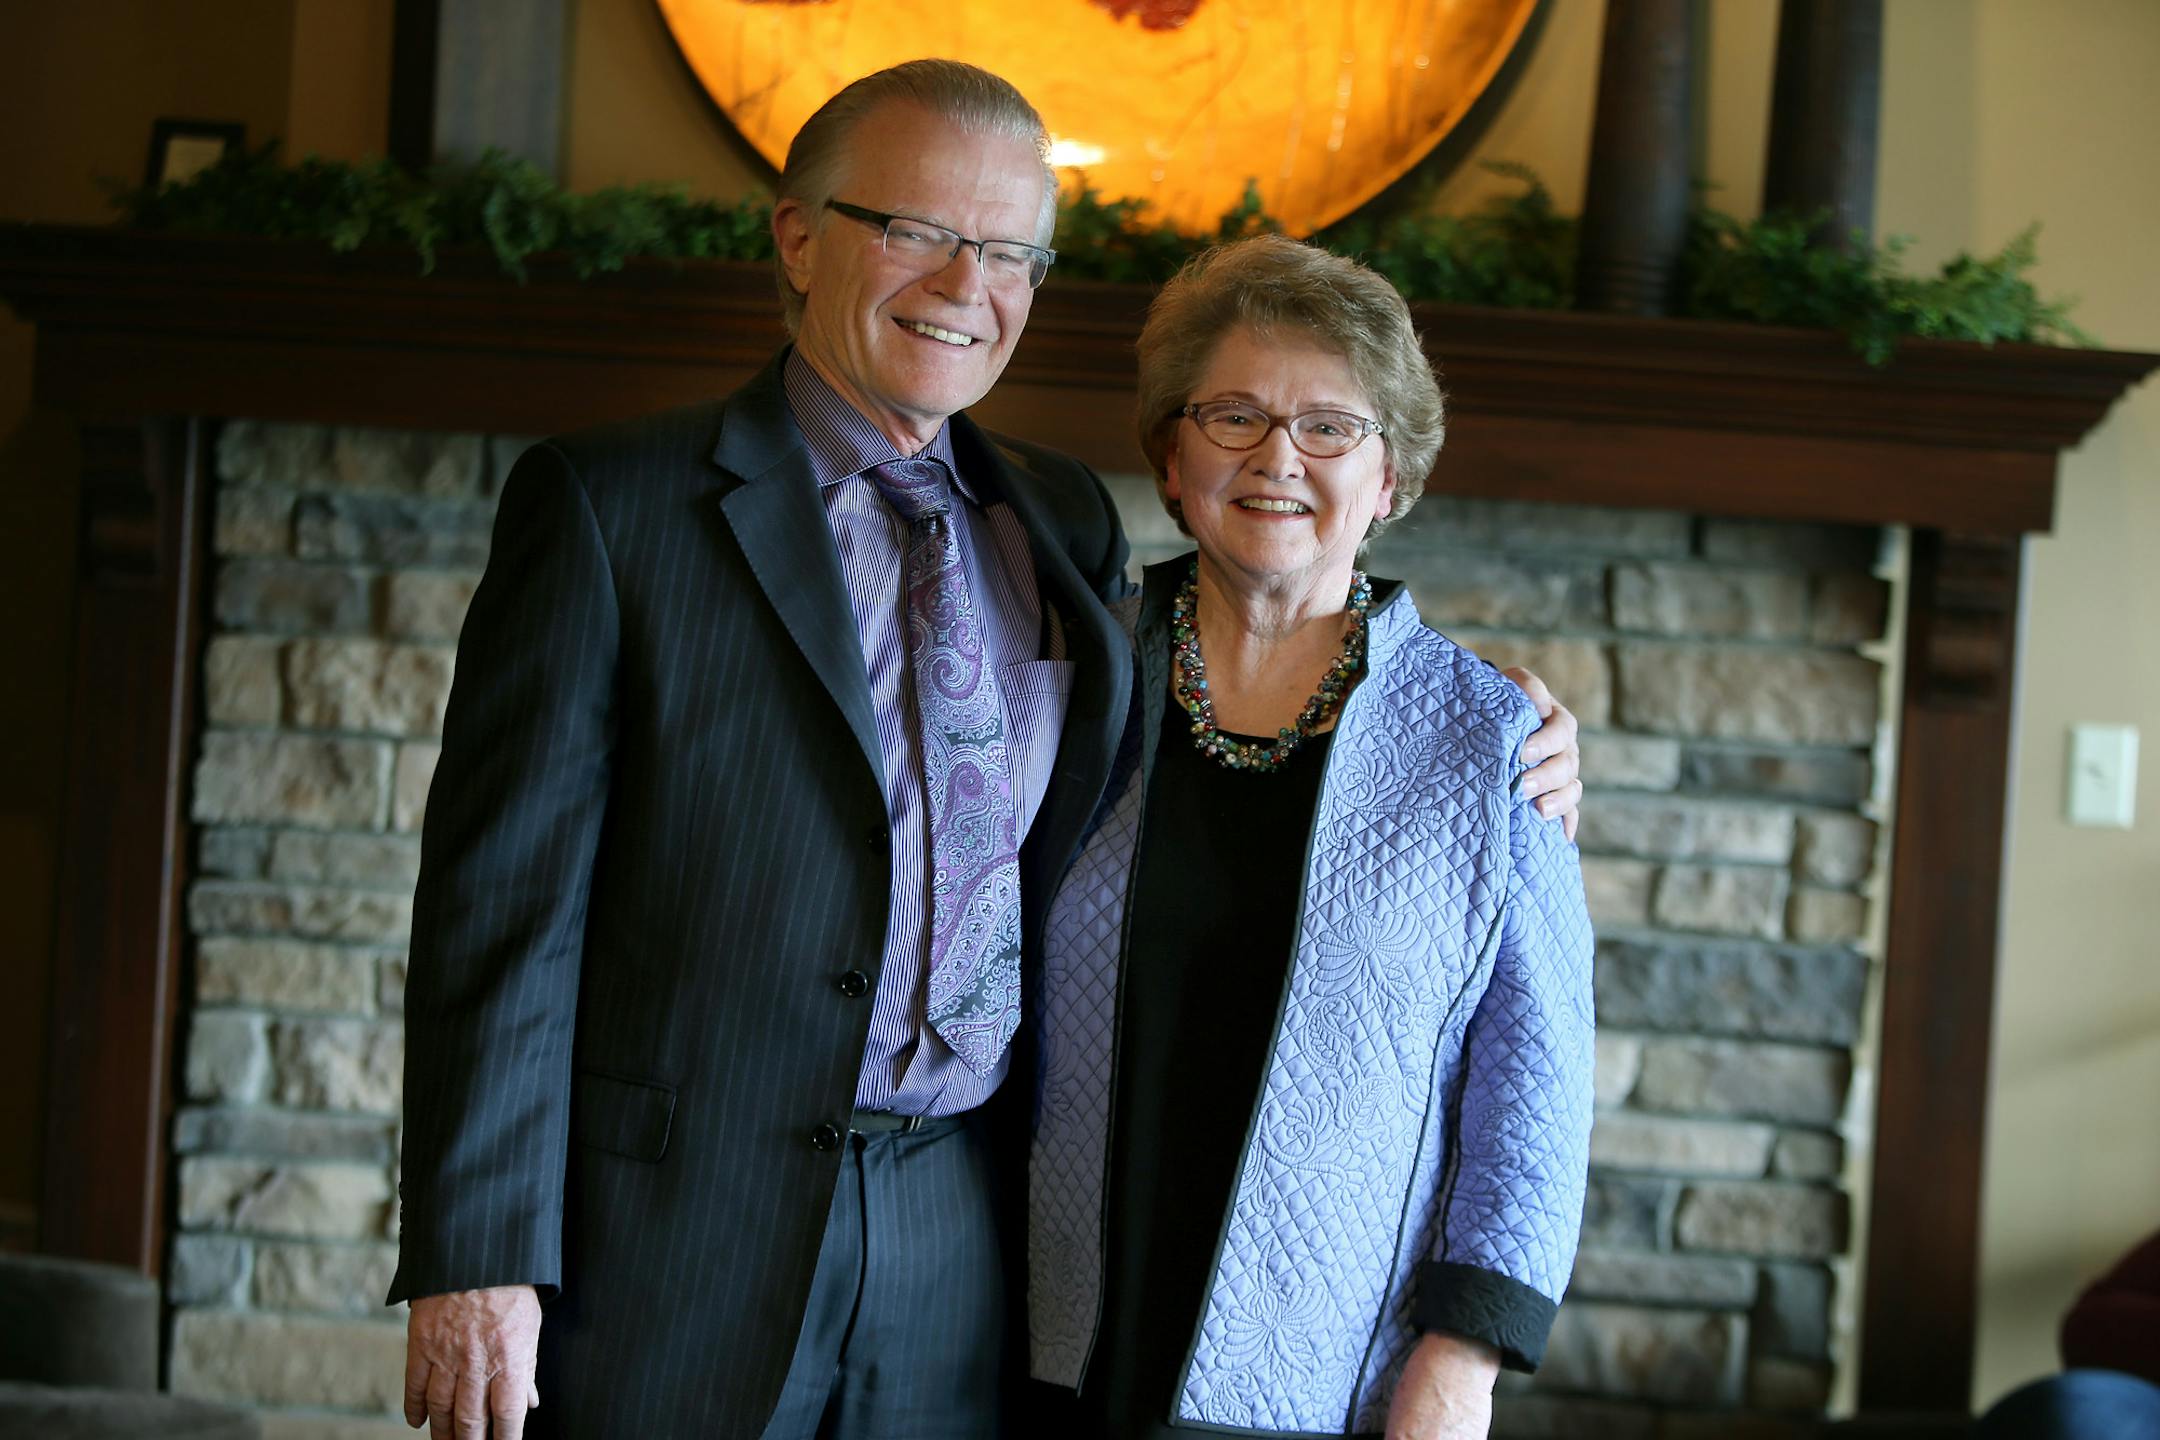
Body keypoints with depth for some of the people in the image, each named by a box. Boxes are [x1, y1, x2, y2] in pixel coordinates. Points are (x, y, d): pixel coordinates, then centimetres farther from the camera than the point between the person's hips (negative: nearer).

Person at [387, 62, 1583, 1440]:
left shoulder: (1067, 523, 12)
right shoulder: (607, 502, -3)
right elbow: (508, 891, -7)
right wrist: (477, 1262, -12)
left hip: (960, 1264, 4)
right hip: (669, 1240, -4)